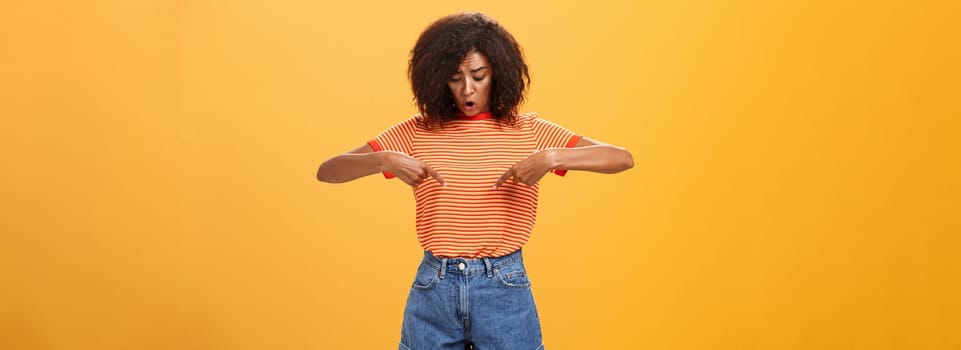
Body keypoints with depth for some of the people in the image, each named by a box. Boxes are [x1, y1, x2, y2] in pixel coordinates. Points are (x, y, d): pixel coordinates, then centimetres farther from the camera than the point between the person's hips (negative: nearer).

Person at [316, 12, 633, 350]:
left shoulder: (529, 131, -1)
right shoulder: (418, 132, 0)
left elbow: (623, 158, -10)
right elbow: (327, 171, -5)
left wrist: (553, 157, -26)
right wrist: (384, 160, -24)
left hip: (504, 288, 0)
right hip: (433, 290, 1)